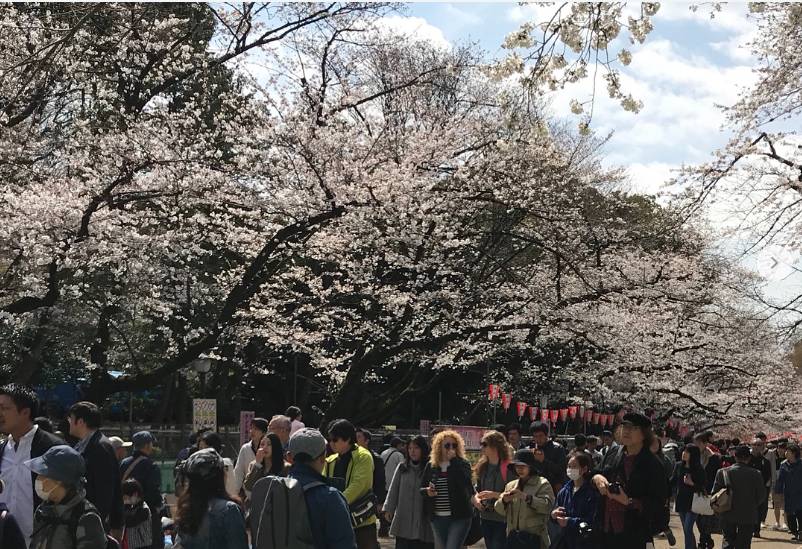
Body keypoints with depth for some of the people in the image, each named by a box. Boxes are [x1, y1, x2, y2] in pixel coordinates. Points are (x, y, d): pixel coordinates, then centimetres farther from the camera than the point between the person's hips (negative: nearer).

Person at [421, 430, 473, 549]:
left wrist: (454, 460, -19)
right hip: (437, 519, 4)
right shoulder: (431, 466, 7)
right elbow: (422, 488, 14)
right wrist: (427, 491, -10)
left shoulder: (462, 464, -2)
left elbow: (465, 482, -21)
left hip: (459, 517, -4)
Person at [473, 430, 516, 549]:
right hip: (486, 518, 7)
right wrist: (476, 498, -1)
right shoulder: (482, 466, 9)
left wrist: (494, 494, -22)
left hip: (503, 518, -7)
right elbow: (478, 489, 20)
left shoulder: (508, 467, -14)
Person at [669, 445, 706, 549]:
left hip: (692, 502, -5)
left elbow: (703, 486, -9)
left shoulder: (698, 469, -9)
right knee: (686, 530, 13)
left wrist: (692, 483, -22)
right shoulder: (678, 466, 4)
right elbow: (673, 482, 6)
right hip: (681, 501, 5)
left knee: (688, 529, -11)